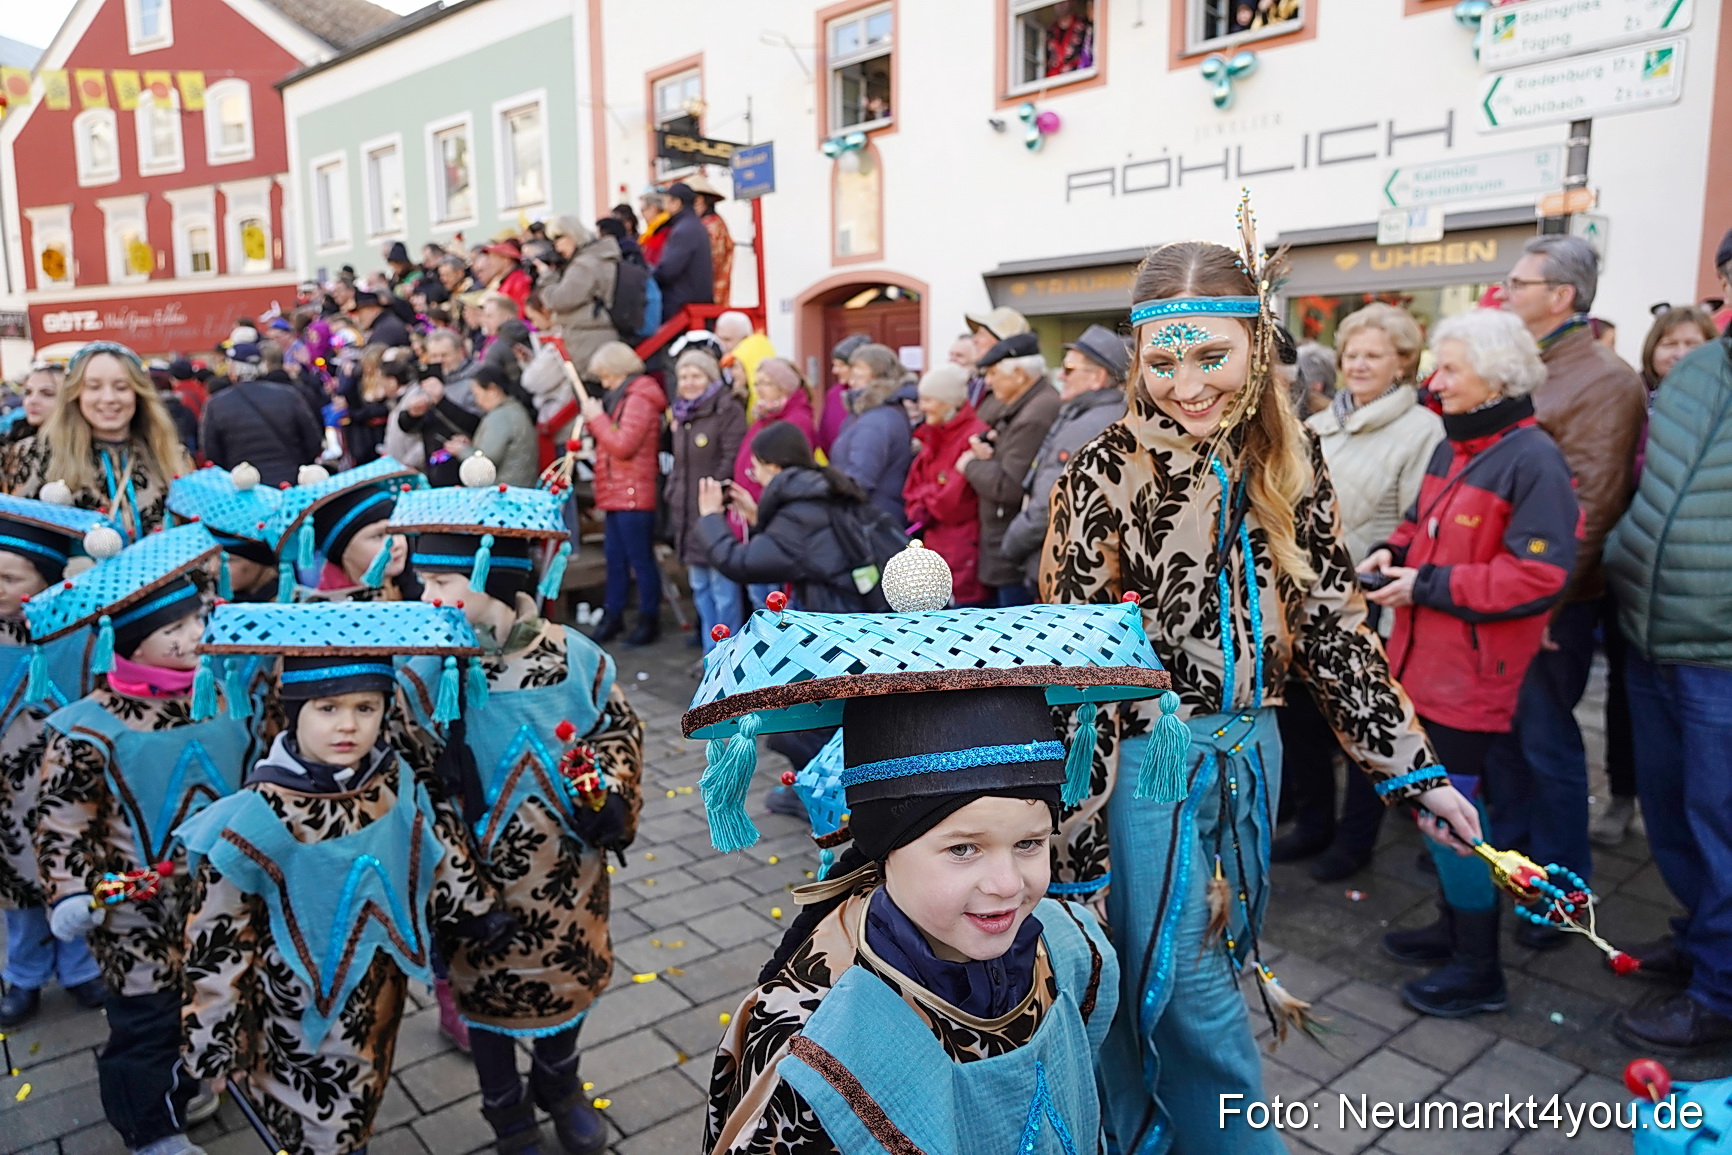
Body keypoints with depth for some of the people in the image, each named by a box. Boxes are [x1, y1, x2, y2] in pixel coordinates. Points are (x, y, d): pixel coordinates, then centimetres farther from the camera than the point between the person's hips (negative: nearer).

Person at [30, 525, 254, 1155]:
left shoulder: (224, 695, -1)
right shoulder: (88, 728, -17)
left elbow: (254, 780, 11)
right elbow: (62, 823, -11)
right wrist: (70, 895, -18)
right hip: (136, 911, -5)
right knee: (145, 1018, 9)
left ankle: (183, 1087, 46)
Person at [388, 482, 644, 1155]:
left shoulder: (577, 657, -13)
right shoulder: (426, 671, -17)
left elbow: (620, 732, 1)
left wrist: (610, 794, -12)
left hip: (568, 872, 2)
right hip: (478, 879, -1)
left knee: (568, 980, 22)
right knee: (486, 989, 17)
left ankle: (559, 1090, 53)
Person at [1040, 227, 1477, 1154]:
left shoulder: (1289, 468, 3)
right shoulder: (1106, 471, -12)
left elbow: (1333, 628, 8)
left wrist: (1415, 773, 8)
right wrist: (1074, 824, -13)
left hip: (1250, 753, 5)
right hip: (1147, 760, -5)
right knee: (1185, 991, 1)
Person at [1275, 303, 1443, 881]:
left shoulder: (1421, 430, -9)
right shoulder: (1321, 425, 12)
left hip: (1368, 608, -7)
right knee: (1300, 713, 14)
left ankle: (1354, 838, 24)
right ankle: (1312, 823, 32)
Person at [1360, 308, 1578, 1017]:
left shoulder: (1531, 460, -16)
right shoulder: (1451, 449, 11)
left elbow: (1540, 575, -23)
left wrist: (1429, 586, -20)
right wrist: (1392, 552, 2)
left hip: (1473, 674, -9)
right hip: (1427, 661, 9)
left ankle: (1478, 970, 16)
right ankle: (1455, 926, 37)